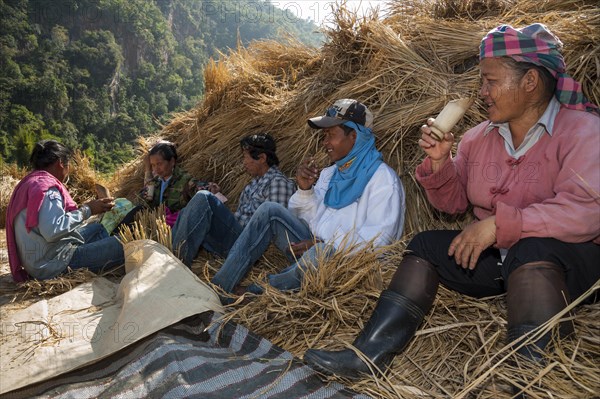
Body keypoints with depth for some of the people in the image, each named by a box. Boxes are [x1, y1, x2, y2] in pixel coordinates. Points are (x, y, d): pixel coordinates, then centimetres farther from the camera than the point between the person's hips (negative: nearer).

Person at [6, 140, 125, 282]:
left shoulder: (31, 182, 13)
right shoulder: (46, 187, -16)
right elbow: (53, 230, -29)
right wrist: (87, 210, -20)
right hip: (53, 265, -11)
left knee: (97, 228, 23)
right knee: (120, 244, -20)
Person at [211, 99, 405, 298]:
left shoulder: (382, 178, -7)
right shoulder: (329, 173, 18)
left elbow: (379, 237, -17)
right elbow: (307, 219, 14)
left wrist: (323, 244, -20)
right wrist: (305, 189, -5)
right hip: (315, 247, 7)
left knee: (320, 253, -40)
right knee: (270, 211, -10)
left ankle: (254, 295, -17)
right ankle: (219, 287, -14)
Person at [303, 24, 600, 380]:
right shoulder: (478, 137, 5)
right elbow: (453, 202, 9)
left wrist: (498, 224, -30)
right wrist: (440, 162, -10)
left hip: (566, 260, -6)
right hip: (496, 257, 7)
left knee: (531, 249, -37)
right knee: (425, 245, -5)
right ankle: (368, 355, -13)